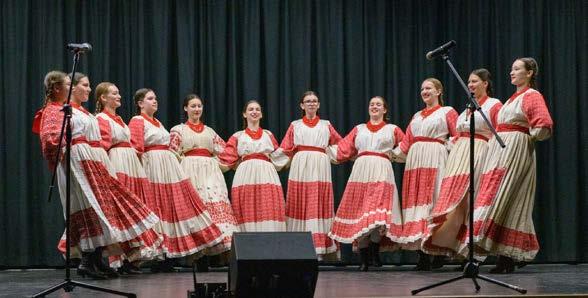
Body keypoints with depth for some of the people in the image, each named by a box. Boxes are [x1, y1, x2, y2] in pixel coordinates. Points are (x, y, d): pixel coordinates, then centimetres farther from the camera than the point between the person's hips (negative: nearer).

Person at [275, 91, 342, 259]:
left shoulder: (326, 125, 17)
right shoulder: (295, 125, 14)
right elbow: (285, 149, 9)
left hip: (320, 168, 0)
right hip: (300, 167, 0)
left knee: (319, 205, -4)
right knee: (300, 205, -5)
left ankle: (319, 248, -4)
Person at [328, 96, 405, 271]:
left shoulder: (393, 130, 17)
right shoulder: (358, 129, 20)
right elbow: (343, 149, 15)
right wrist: (325, 147, 10)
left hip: (381, 173, -2)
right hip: (361, 171, 2)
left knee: (379, 214, -17)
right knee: (360, 212, -4)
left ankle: (375, 253, -3)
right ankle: (364, 259, 1)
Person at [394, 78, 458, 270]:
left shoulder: (447, 112, 9)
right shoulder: (417, 116, 23)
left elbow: (458, 137, 1)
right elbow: (406, 141, 19)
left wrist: (447, 146, -12)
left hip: (435, 160, -5)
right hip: (415, 160, 5)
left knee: (434, 197, -12)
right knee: (416, 197, -3)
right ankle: (422, 257, -2)